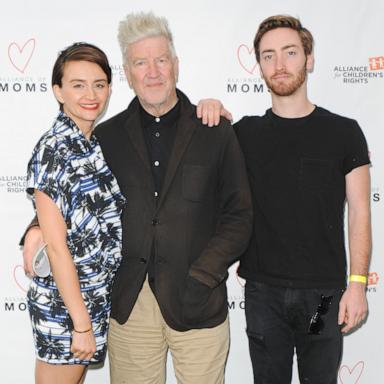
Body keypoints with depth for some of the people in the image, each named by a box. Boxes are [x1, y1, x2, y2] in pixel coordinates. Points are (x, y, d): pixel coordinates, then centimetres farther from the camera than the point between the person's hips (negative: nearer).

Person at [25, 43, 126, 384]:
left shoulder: (98, 142, 4)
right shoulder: (52, 150, -19)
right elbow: (56, 246, -20)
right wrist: (81, 322, -19)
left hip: (98, 292, 7)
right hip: (63, 299, -7)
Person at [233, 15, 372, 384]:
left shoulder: (343, 132, -1)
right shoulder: (245, 133, 3)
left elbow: (359, 215, -1)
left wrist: (357, 284, -7)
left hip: (324, 292, -1)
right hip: (263, 291, 1)